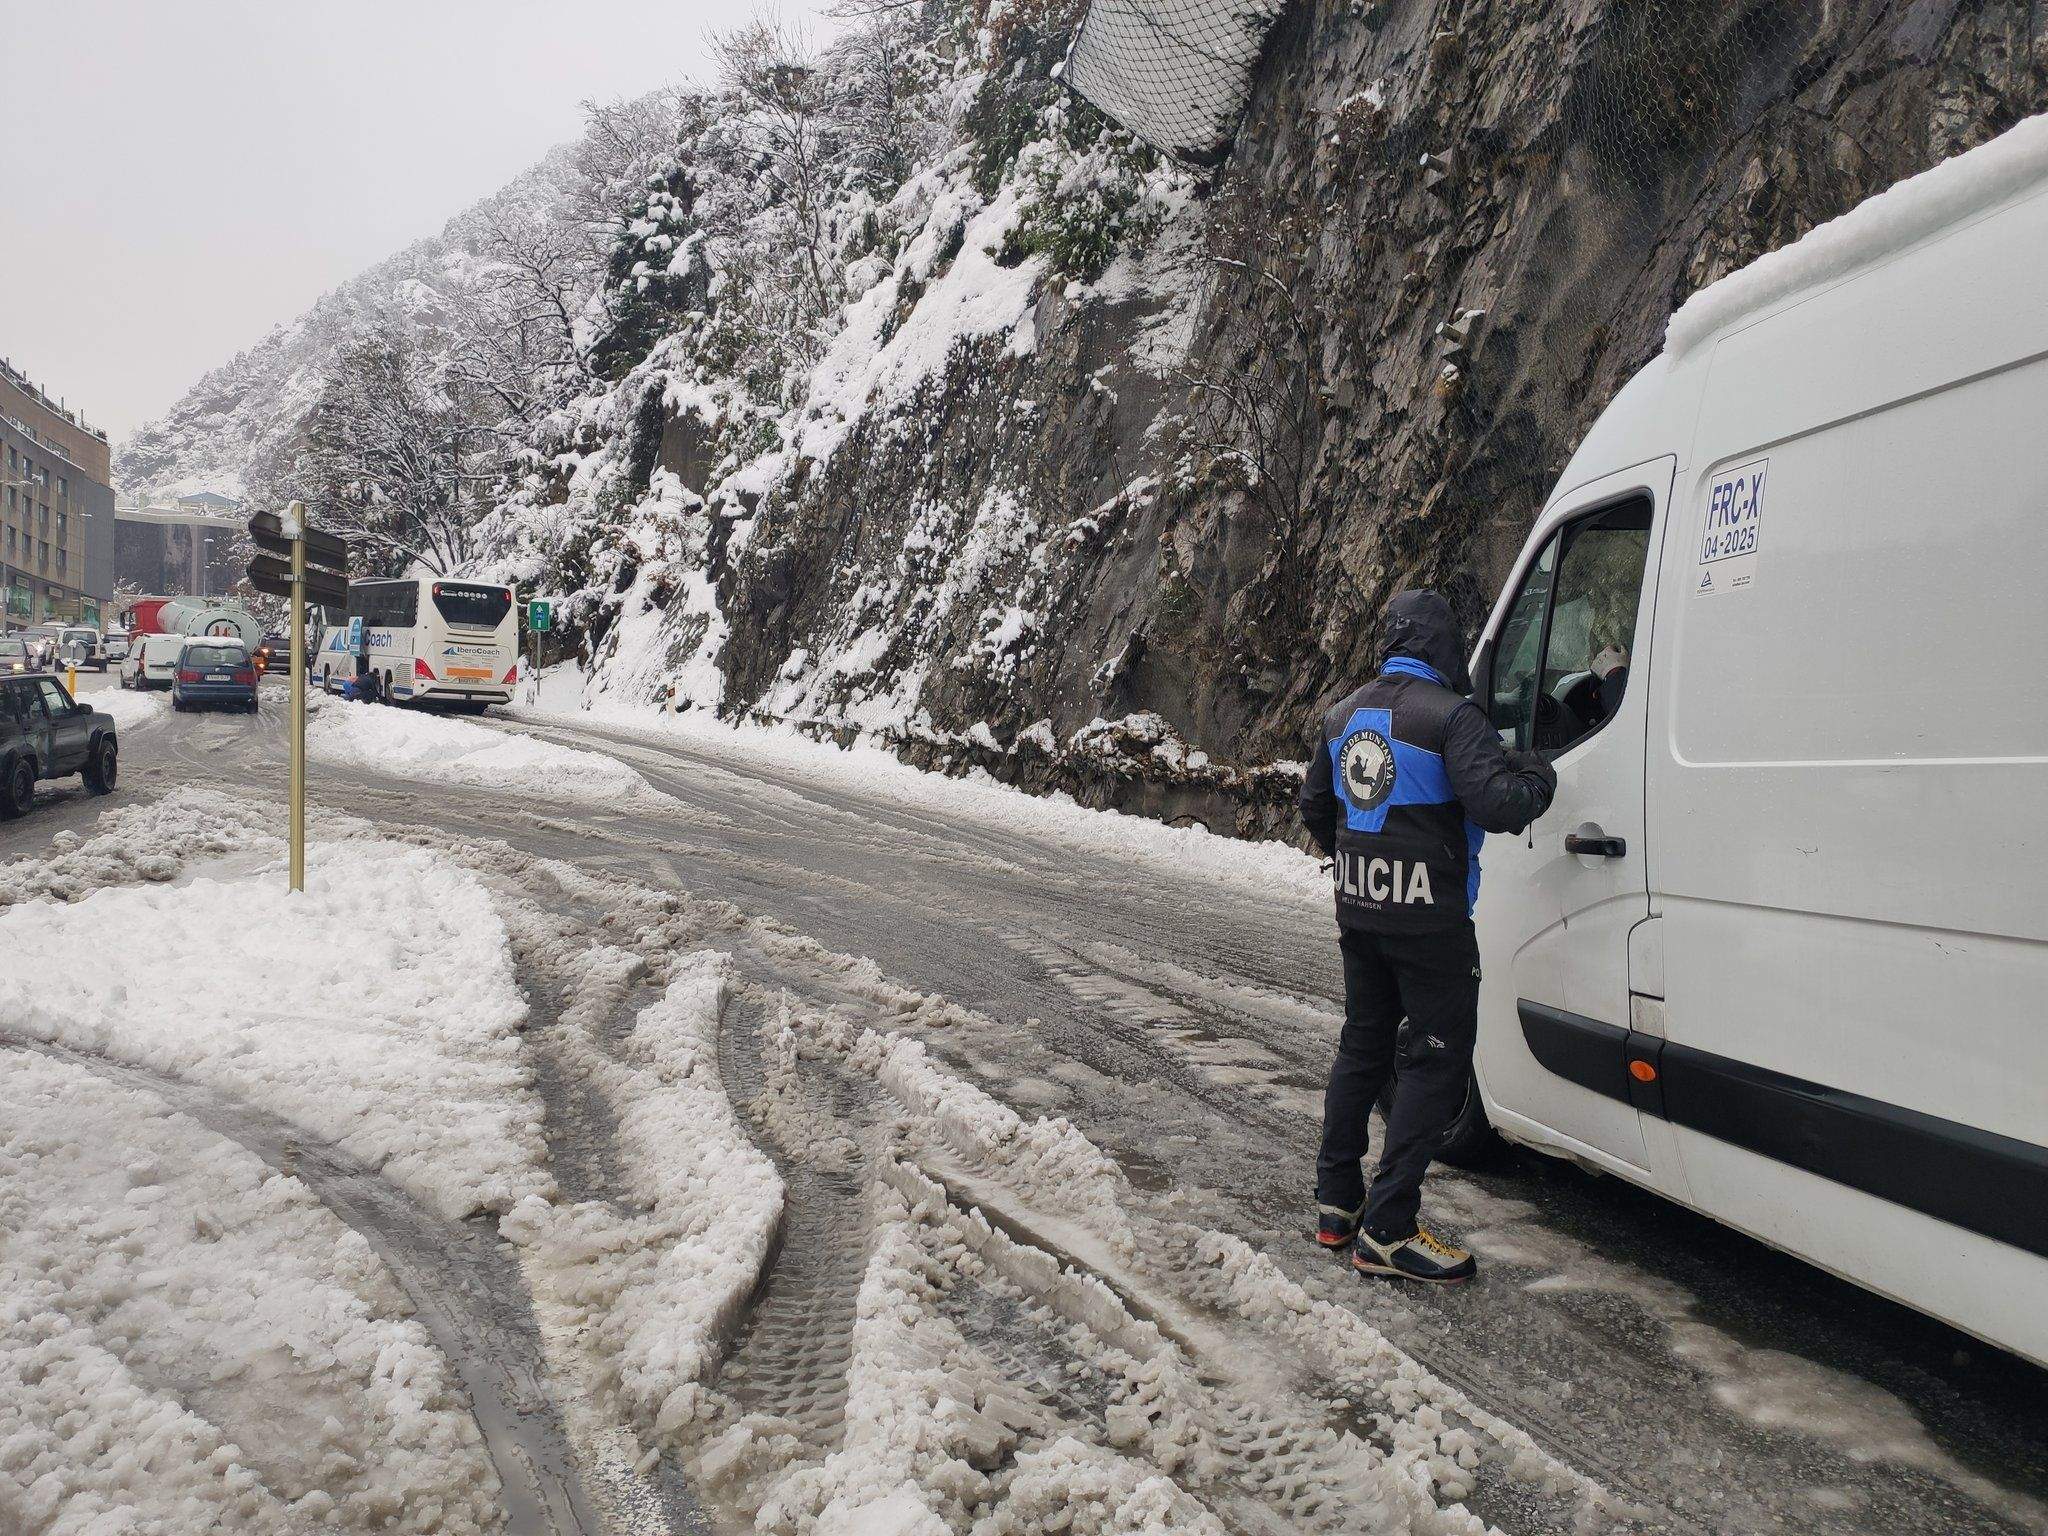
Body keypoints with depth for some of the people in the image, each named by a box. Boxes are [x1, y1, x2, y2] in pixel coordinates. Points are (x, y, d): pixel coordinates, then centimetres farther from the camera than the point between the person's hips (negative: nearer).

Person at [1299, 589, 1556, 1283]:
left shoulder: (1345, 714, 10)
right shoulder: (1449, 715, -15)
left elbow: (1314, 803, 21)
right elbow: (1496, 804, -25)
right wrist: (1538, 775, -3)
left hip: (1358, 909, 8)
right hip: (1427, 916, -7)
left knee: (1361, 1045, 18)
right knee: (1437, 1060, 0)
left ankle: (1336, 1204, 24)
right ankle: (1387, 1232, -2)